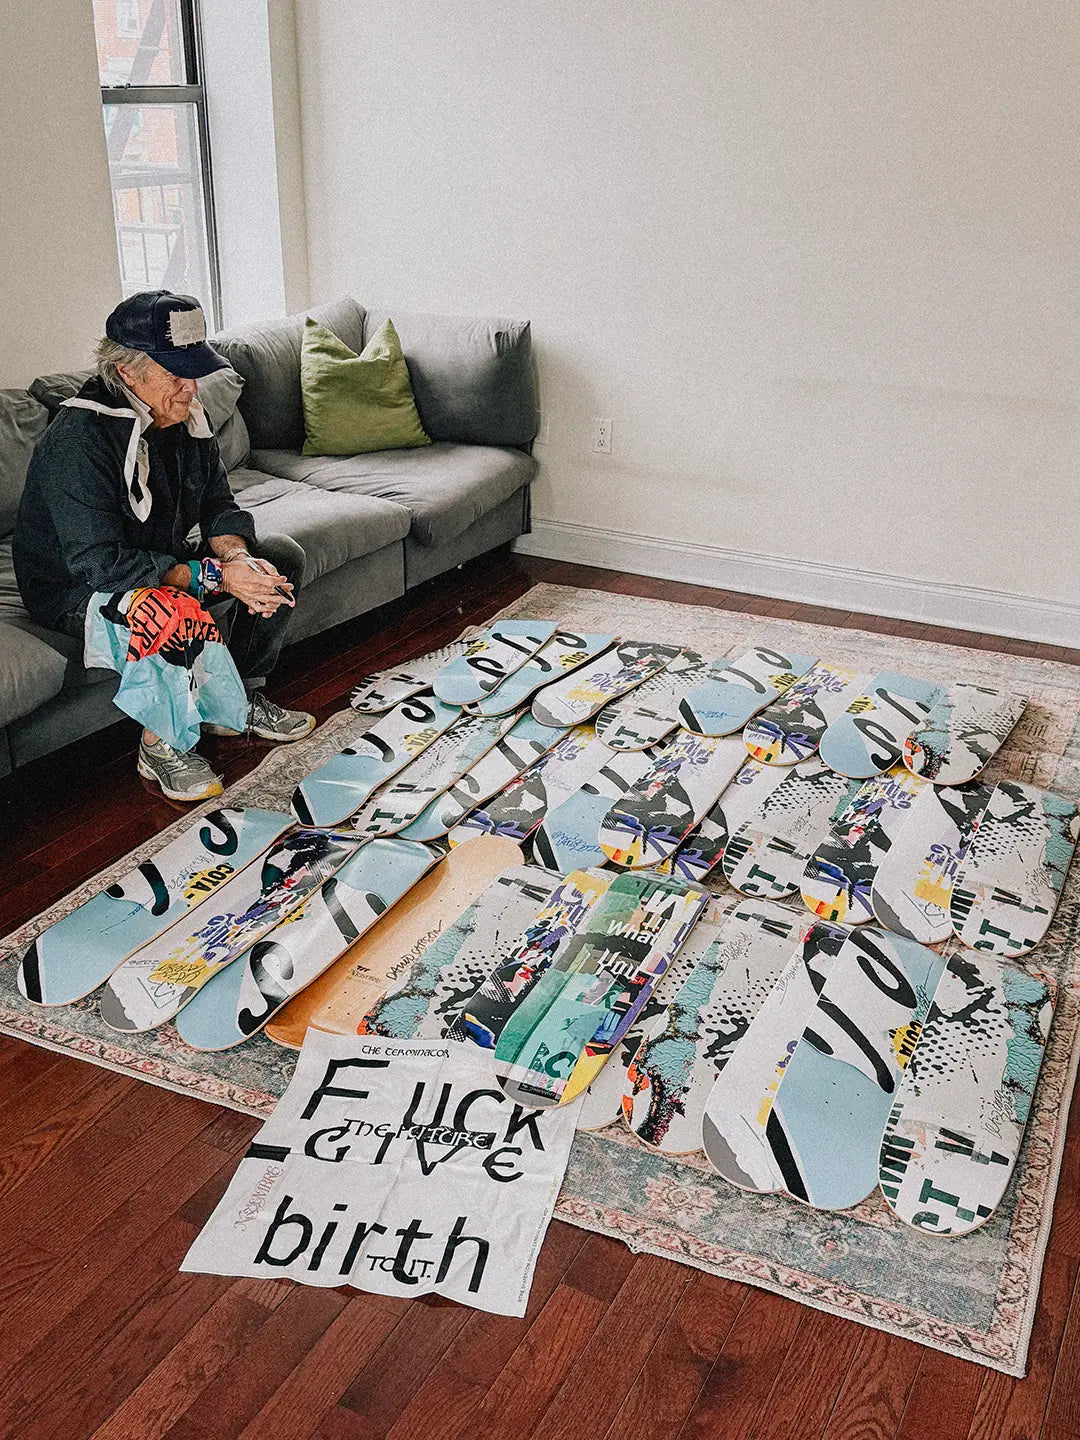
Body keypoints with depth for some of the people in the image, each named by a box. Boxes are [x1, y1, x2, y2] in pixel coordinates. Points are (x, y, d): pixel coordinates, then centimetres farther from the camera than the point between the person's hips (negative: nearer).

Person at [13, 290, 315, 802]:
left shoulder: (184, 415, -3)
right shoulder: (77, 441, -29)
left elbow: (218, 505, 2)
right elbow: (99, 563, -33)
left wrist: (237, 558, -21)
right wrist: (214, 576, -34)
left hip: (165, 562, 8)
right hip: (78, 589, -8)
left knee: (280, 558, 0)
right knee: (180, 615, -37)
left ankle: (242, 701, 11)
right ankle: (161, 749, -12)